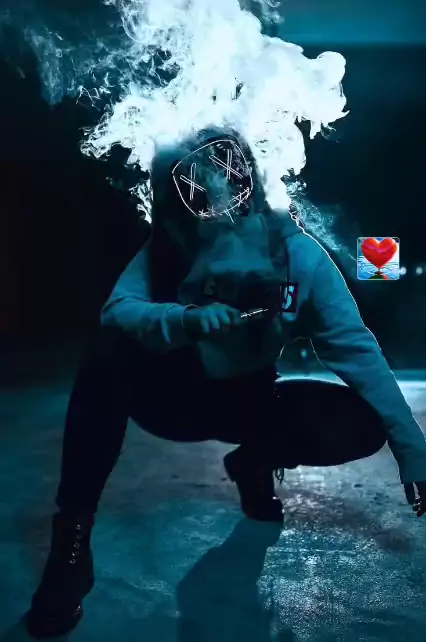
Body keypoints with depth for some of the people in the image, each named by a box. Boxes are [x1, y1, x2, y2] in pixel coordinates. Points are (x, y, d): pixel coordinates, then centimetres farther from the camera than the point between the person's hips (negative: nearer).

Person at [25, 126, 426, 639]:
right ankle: (71, 538, -21)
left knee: (363, 423, -23)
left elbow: (355, 348, -20)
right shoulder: (166, 250, -15)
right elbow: (116, 311, -29)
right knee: (111, 350, -31)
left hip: (247, 402, 1)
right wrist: (187, 319, -50)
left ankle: (255, 463, 7)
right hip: (177, 396, 0)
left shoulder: (297, 252, -18)